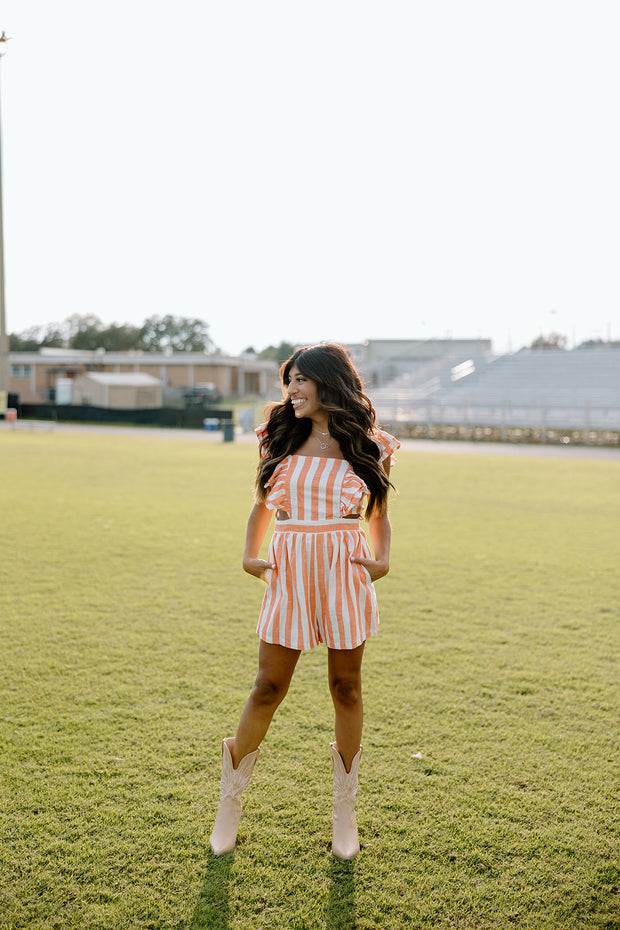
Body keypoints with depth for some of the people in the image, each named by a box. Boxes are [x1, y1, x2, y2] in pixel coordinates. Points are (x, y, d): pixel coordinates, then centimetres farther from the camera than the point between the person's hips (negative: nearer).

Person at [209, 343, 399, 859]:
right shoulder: (280, 440, 8)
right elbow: (261, 507, 16)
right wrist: (250, 555, 1)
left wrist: (383, 559, -3)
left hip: (345, 573, -1)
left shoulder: (369, 446, 3)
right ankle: (230, 800, 23)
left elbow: (380, 516, 14)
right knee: (268, 686, 4)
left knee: (346, 686, 9)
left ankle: (345, 807, 26)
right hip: (289, 572, 1)